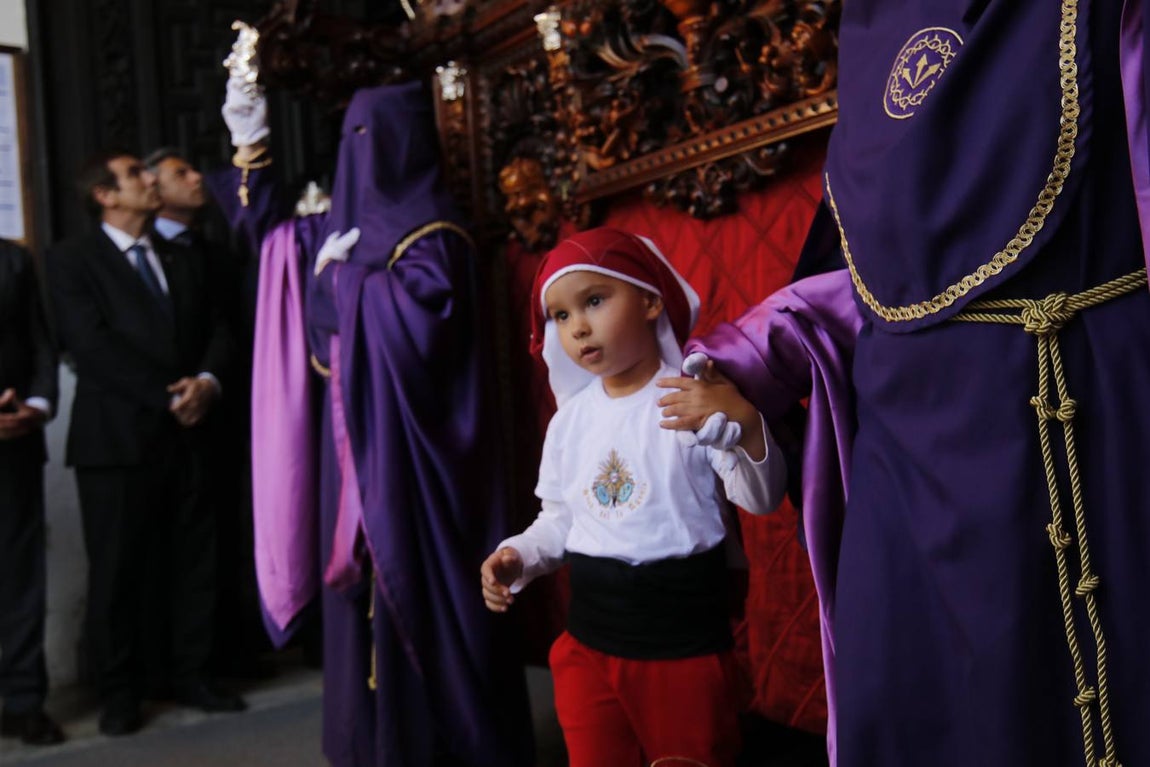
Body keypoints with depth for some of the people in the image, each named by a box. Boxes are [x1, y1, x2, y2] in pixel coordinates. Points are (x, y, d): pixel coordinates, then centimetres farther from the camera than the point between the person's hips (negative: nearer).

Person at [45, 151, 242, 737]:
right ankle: (120, 689, 16)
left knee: (192, 560, 7)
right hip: (117, 437, -5)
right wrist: (166, 395, -14)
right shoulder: (73, 258, 1)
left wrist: (207, 382, -8)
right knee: (118, 567, 4)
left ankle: (187, 673, 19)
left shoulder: (180, 260, 18)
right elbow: (92, 344, -12)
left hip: (185, 434, 5)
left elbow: (216, 331, 12)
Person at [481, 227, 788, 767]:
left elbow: (761, 498, -15)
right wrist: (517, 557, -6)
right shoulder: (570, 419, 4)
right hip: (586, 643, 4)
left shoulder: (699, 400, -12)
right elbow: (560, 518, 12)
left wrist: (747, 426, -33)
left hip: (685, 645, -4)